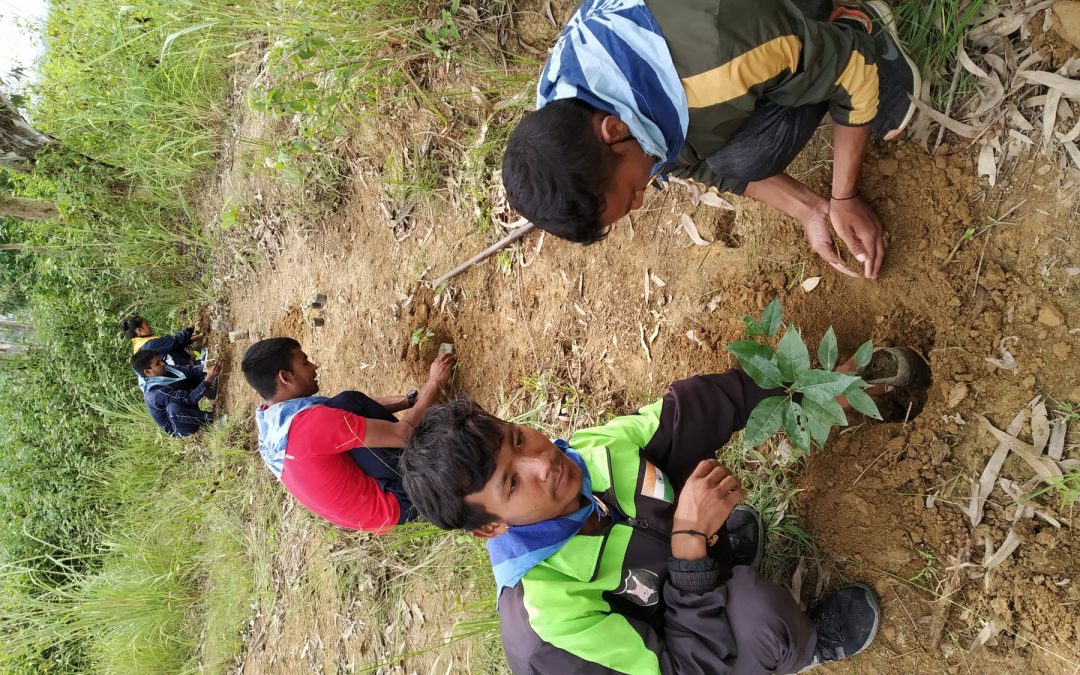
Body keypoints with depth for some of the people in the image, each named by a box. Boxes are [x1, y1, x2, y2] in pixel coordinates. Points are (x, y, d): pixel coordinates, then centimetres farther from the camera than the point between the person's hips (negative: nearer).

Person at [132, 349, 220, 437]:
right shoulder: (156, 393, -32)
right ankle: (209, 418, -20)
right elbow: (190, 398, -35)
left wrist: (207, 369, -29)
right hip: (180, 428, -8)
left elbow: (190, 370, -10)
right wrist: (208, 380, -43)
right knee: (173, 408, -42)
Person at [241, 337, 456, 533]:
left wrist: (412, 398, 1)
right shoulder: (310, 421, -28)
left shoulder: (269, 423, 3)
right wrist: (434, 382, -14)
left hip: (365, 511, 9)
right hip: (395, 505, -9)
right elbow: (404, 434, -27)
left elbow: (363, 410, 9)